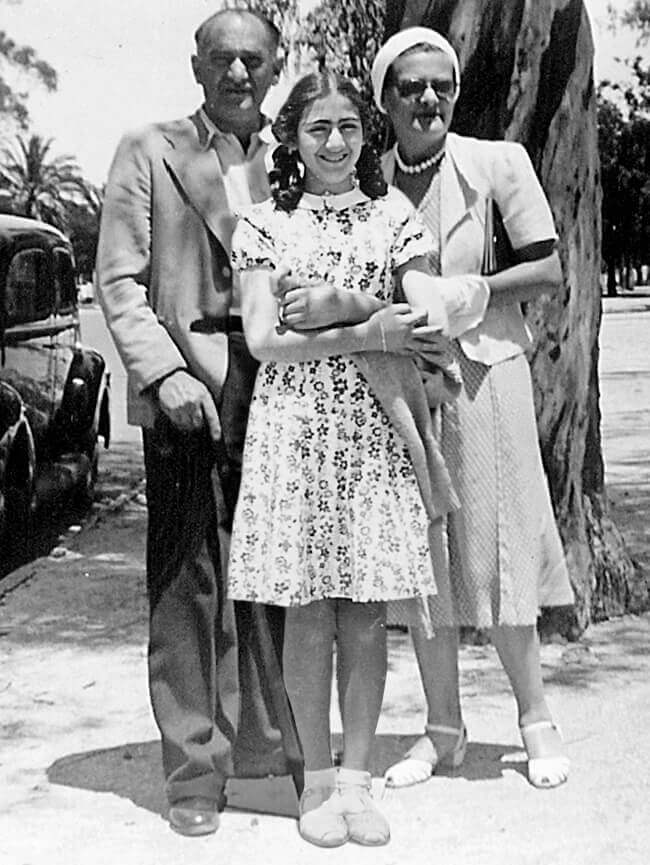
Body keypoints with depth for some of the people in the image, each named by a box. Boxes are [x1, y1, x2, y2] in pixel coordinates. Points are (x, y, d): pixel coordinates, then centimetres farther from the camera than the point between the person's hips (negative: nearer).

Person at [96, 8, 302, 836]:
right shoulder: (148, 151, 6)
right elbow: (119, 279, 0)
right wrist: (165, 373, -12)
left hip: (280, 386, 3)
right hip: (187, 387, -2)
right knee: (187, 584, 1)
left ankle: (276, 743, 19)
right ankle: (194, 771, 10)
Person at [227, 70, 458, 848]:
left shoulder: (394, 215, 9)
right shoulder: (263, 224, 5)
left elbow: (428, 324, 2)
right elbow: (263, 340, -4)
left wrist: (341, 307, -11)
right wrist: (367, 332, -11)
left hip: (376, 428, 1)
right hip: (292, 426, -1)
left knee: (367, 609, 2)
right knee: (308, 611, 2)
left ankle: (357, 778, 13)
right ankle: (317, 777, 14)